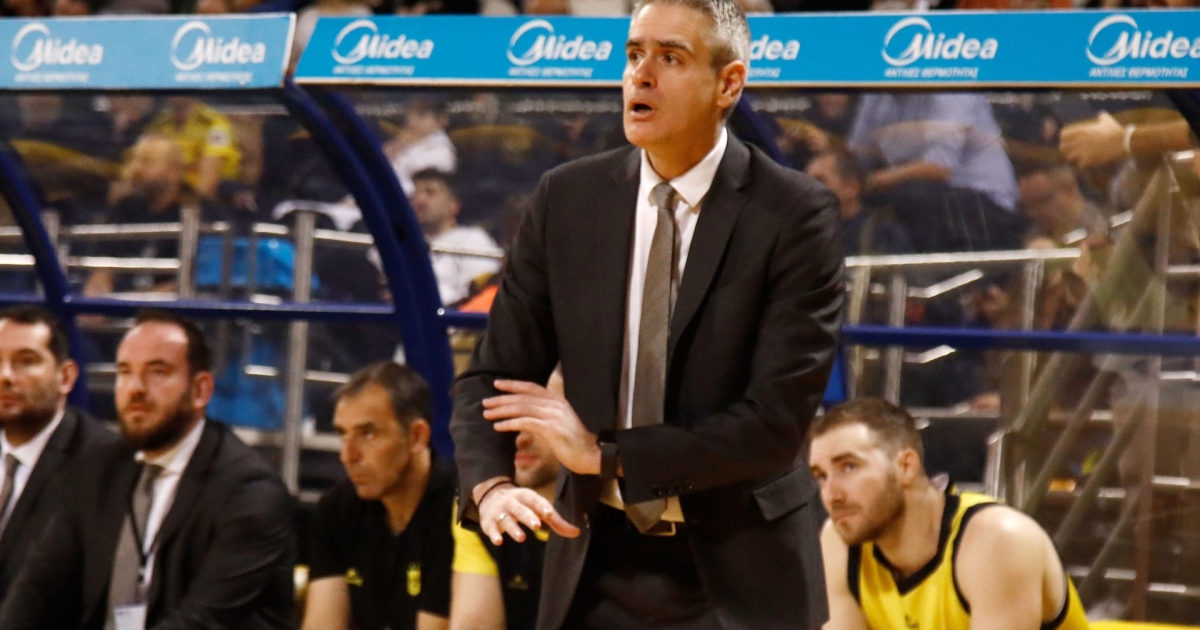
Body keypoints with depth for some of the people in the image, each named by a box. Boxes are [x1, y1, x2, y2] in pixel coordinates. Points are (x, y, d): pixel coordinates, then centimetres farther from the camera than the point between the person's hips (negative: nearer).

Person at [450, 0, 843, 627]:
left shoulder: (794, 214, -10)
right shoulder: (567, 198, 2)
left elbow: (776, 418, -16)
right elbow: (492, 376, 4)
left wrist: (608, 455, -19)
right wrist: (489, 485, -18)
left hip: (737, 576, -3)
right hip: (596, 570, 4)